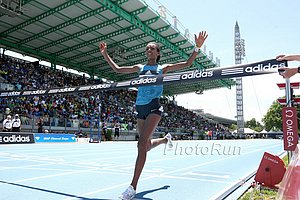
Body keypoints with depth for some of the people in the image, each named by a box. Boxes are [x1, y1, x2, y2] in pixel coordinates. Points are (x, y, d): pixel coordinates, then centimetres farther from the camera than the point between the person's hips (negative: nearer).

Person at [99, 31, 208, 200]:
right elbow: (117, 69, 22)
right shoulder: (140, 68, 18)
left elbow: (187, 64, 3)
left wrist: (197, 47, -8)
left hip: (153, 107, -5)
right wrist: (105, 54, 17)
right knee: (147, 145, 14)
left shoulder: (162, 68, 8)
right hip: (140, 108, 5)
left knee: (142, 144, -19)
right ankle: (166, 139, 50)